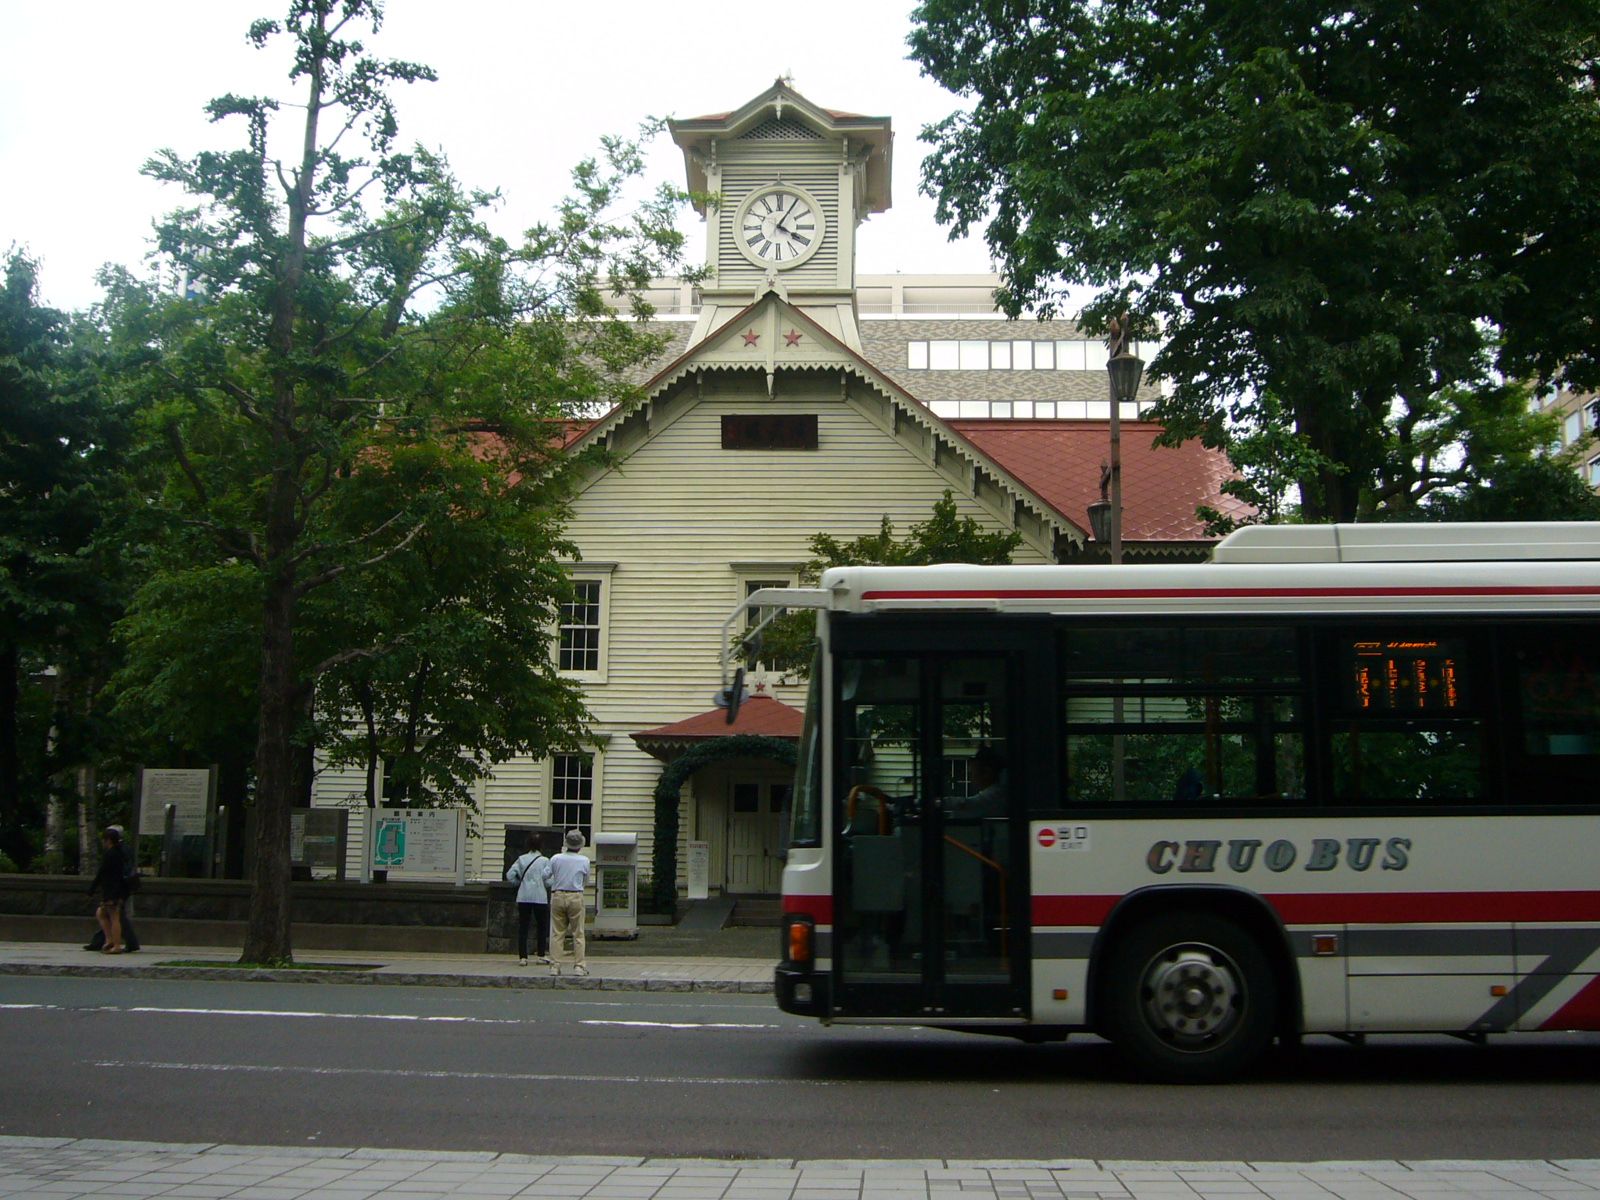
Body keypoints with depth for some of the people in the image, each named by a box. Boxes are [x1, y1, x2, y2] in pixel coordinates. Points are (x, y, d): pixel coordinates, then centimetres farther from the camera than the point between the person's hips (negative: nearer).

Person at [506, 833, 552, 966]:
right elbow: (547, 880, -10)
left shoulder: (521, 859, 5)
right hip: (540, 897, -2)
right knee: (542, 926, 11)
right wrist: (550, 884, 12)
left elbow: (510, 876, 0)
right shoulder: (545, 861, -3)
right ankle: (541, 955, 13)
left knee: (522, 927, 4)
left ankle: (522, 957, 0)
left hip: (523, 897, 2)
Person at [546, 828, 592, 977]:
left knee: (557, 933, 6)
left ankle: (555, 966, 5)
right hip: (576, 897, -1)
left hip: (558, 896, 1)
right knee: (578, 933, 5)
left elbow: (549, 878, 8)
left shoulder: (556, 859, -1)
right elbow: (586, 882, 8)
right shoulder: (584, 861, -3)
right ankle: (578, 966, 4)